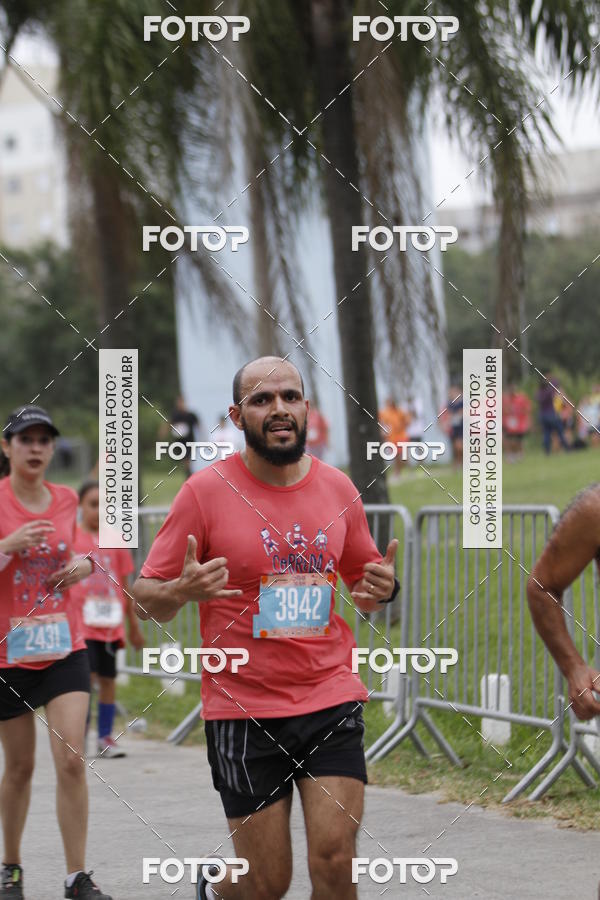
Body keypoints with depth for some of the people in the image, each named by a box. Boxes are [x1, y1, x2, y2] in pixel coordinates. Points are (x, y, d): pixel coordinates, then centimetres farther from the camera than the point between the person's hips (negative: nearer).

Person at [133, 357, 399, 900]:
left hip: (331, 701, 3)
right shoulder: (207, 491, -6)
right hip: (243, 709, -3)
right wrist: (182, 592, -25)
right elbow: (146, 596, -2)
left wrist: (381, 589, -4)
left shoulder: (338, 488, 6)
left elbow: (364, 586, 20)